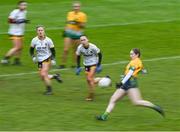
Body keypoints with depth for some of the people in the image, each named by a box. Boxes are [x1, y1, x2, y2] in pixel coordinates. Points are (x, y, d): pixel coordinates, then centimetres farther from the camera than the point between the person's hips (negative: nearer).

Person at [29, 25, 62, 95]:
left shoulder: (48, 40, -11)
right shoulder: (34, 40, -5)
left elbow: (53, 50, -2)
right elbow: (31, 50, 8)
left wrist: (53, 59, -10)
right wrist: (33, 57, -7)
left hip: (47, 59, -4)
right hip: (39, 60, 4)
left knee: (43, 74, -18)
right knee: (43, 78, 4)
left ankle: (49, 89, 0)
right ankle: (55, 76, 32)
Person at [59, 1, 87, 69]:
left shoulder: (82, 15, -4)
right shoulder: (70, 13, 8)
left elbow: (83, 26, -8)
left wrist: (77, 23, -23)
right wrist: (65, 31, 15)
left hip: (77, 34, -2)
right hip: (69, 33, 2)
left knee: (75, 50, 7)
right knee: (66, 50, -7)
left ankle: (73, 64, 17)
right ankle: (63, 64, 0)